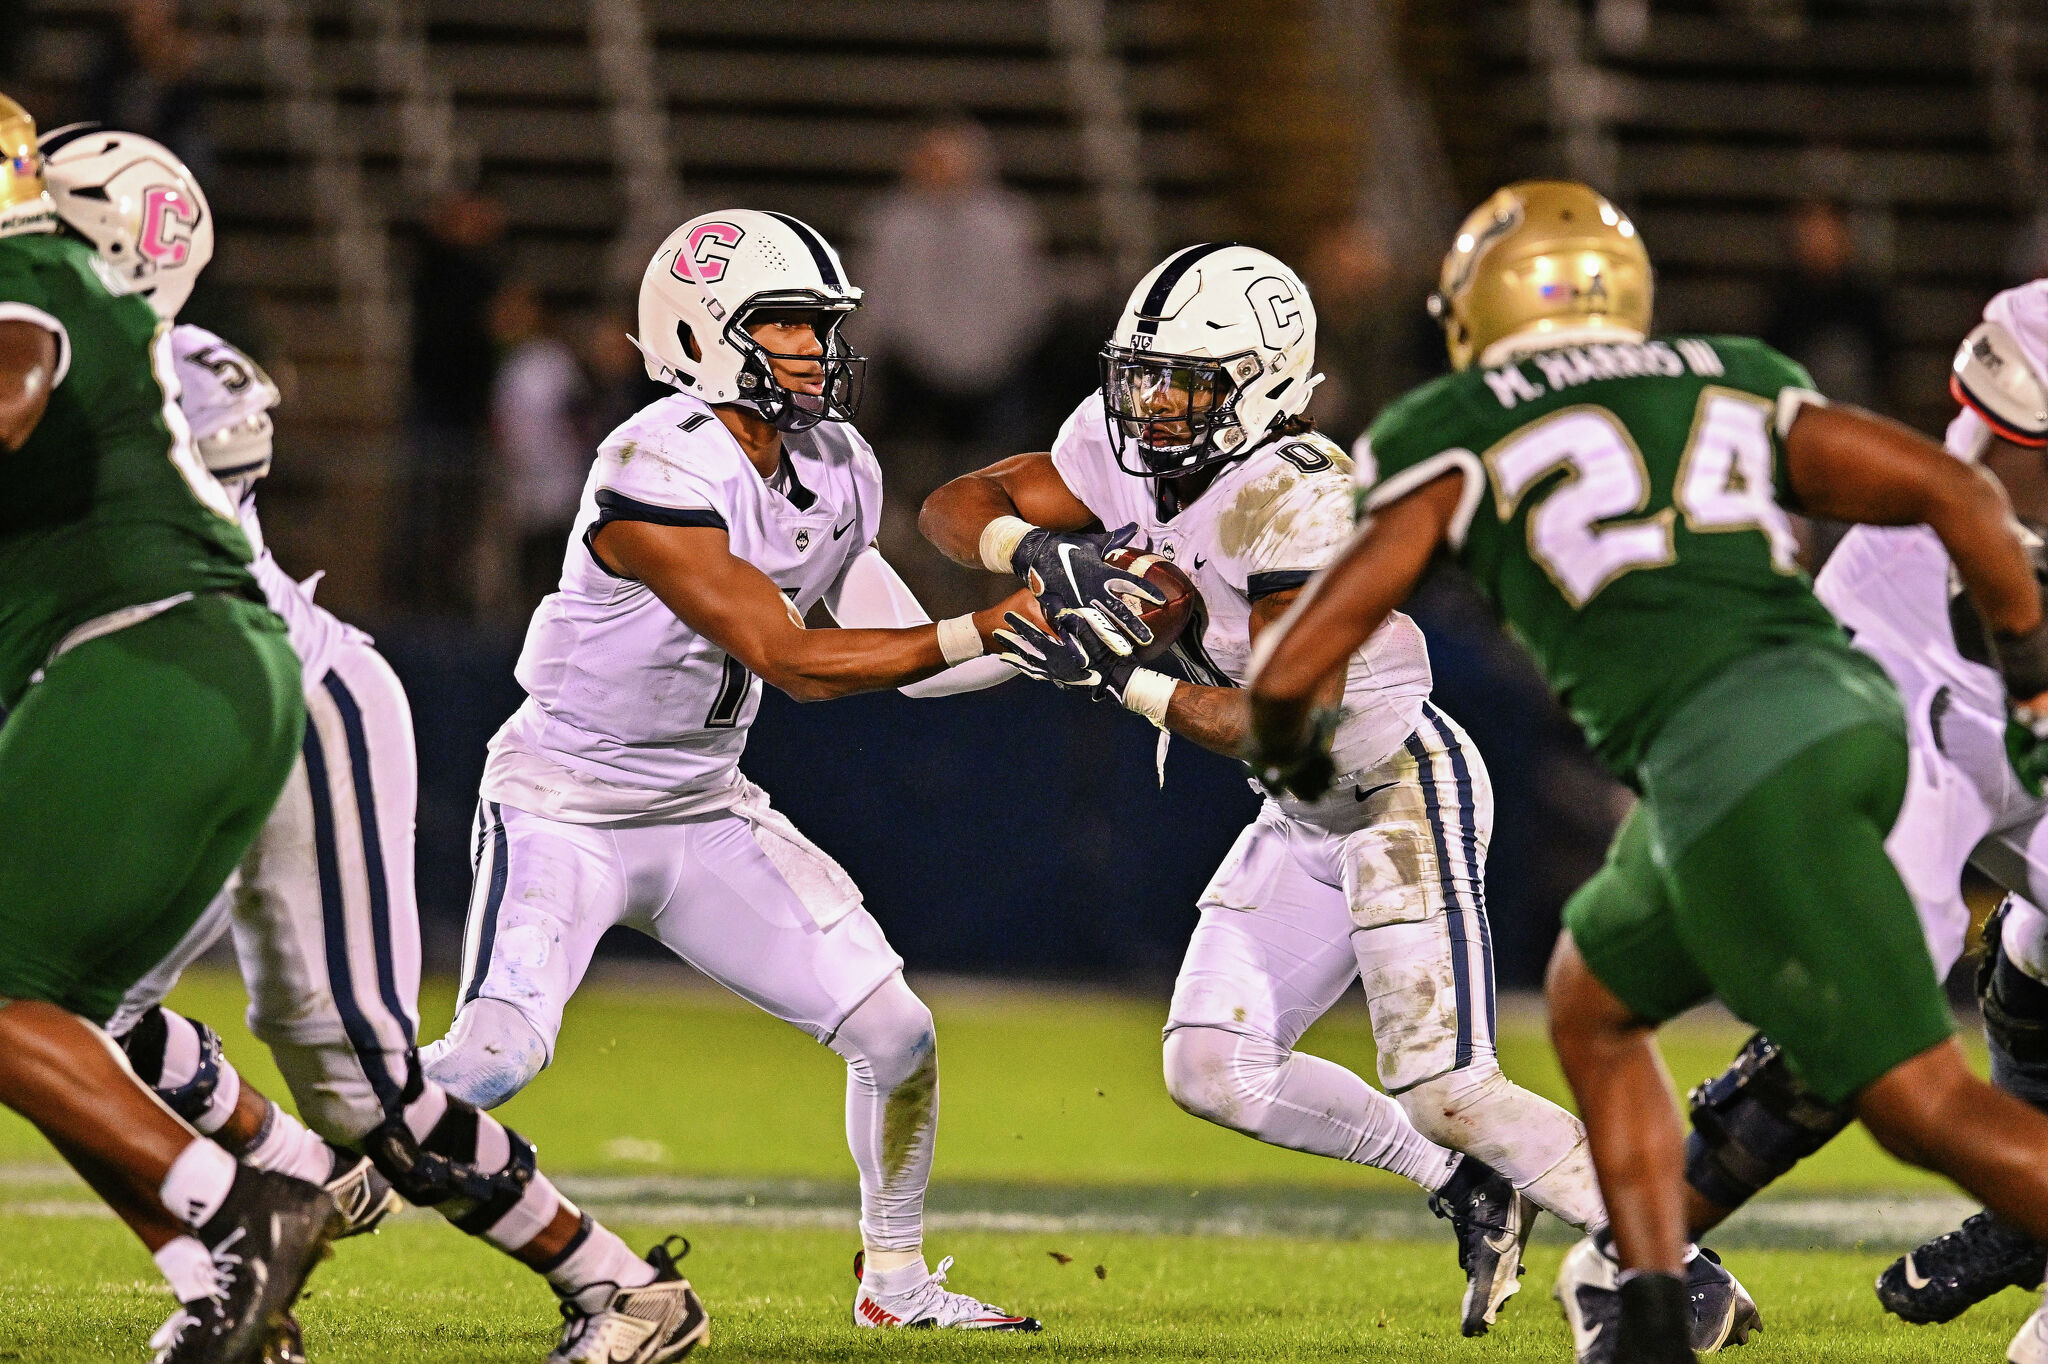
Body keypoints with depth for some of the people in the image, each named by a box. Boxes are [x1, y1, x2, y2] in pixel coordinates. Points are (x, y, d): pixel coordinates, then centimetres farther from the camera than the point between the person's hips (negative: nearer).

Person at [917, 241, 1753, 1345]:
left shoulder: (1293, 500, -27)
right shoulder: (1124, 450, -3)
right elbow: (956, 507, -4)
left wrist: (1119, 680, -34)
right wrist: (1041, 553, -24)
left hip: (1403, 789, -9)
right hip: (1310, 817, 9)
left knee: (1439, 1086, -15)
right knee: (1212, 1068, 3)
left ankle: (1683, 1277, -5)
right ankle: (1469, 1192, 16)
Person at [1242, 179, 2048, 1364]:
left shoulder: (1459, 438, 13)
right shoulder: (1738, 386, 25)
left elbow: (1294, 662, 11)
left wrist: (1285, 746, 34)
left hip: (1730, 760, -6)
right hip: (1851, 703, 6)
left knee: (1928, 1105, -6)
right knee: (1595, 1001, 26)